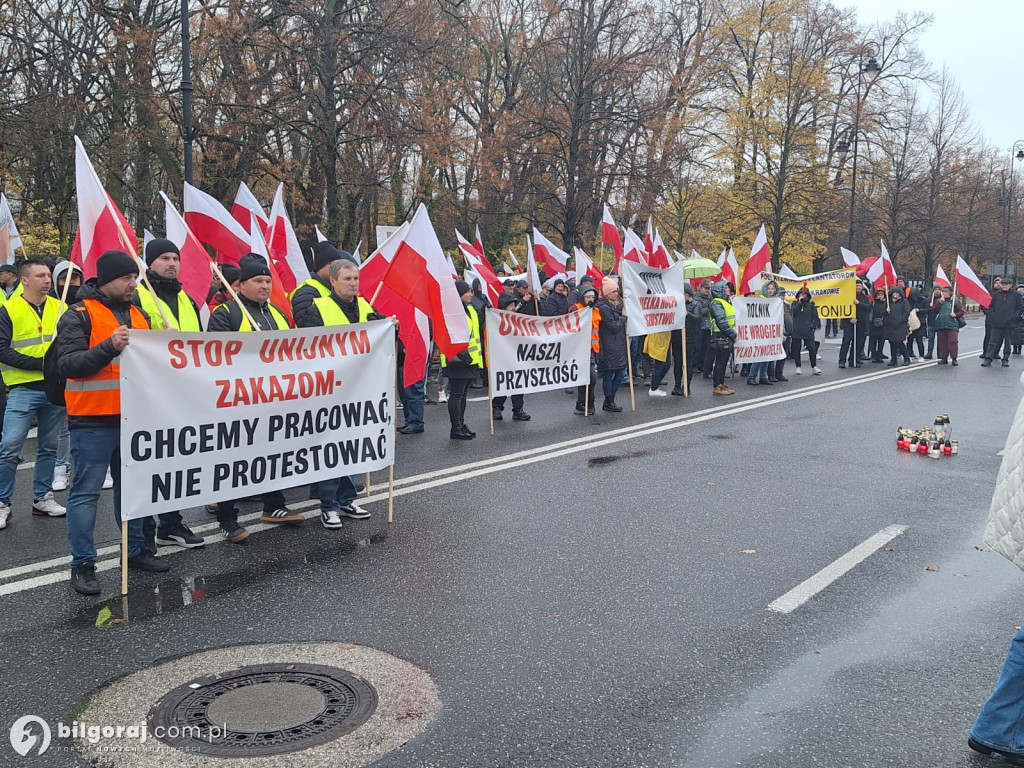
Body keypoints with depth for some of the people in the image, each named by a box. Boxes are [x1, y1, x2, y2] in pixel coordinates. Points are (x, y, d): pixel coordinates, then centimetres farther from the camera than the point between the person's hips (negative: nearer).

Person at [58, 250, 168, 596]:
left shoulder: (138, 315, 15)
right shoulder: (79, 315, -6)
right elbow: (67, 364, -16)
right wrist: (109, 347, -27)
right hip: (93, 420, -6)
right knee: (86, 492, -2)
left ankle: (137, 549, 25)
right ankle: (83, 564, 5)